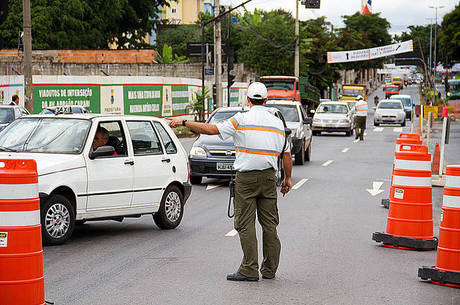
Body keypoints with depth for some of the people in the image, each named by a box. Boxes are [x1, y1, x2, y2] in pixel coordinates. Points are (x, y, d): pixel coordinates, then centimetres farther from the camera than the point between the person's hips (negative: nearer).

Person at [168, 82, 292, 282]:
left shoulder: (242, 120, -7)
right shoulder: (277, 123, 9)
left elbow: (212, 129, -10)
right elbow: (287, 154, 11)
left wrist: (183, 122, -3)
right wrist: (287, 179, 22)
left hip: (246, 177, -5)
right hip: (269, 176, 5)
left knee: (246, 224, -2)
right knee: (269, 223, 9)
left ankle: (249, 269, -4)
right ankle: (270, 269, 14)